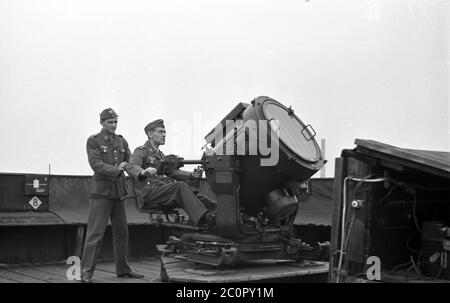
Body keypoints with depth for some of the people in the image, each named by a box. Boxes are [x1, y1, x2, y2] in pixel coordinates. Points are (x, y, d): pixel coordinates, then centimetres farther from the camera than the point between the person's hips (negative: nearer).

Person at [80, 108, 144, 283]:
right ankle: (86, 272, -3)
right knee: (95, 232, -8)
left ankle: (123, 269, 21)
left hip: (119, 191, 6)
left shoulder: (121, 141, 13)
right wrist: (115, 169, -28)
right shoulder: (93, 141, -2)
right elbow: (96, 164, -15)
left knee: (121, 232, 11)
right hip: (101, 191, -5)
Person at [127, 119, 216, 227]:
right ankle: (203, 218, -45)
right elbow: (131, 167, -17)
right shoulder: (141, 151, 2)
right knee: (180, 186, -30)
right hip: (148, 193, -8)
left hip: (163, 192, 8)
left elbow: (173, 171, 21)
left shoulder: (160, 155, 29)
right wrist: (143, 172, -41)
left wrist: (191, 175, 2)